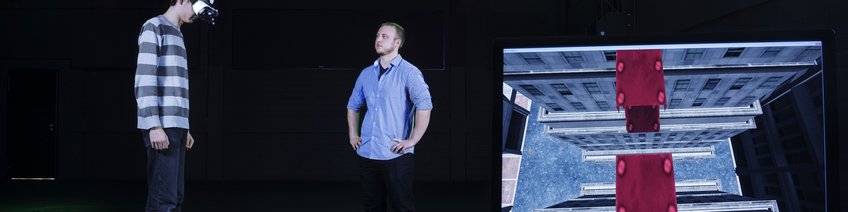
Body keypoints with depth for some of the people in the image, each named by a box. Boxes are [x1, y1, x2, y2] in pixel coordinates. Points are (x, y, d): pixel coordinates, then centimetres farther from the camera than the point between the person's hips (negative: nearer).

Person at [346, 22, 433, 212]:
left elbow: (424, 105, -19)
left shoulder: (408, 72, -7)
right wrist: (353, 135, 16)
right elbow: (353, 105, 26)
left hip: (395, 155, -6)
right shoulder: (366, 73, 12)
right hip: (366, 154, 6)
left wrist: (412, 140, -20)